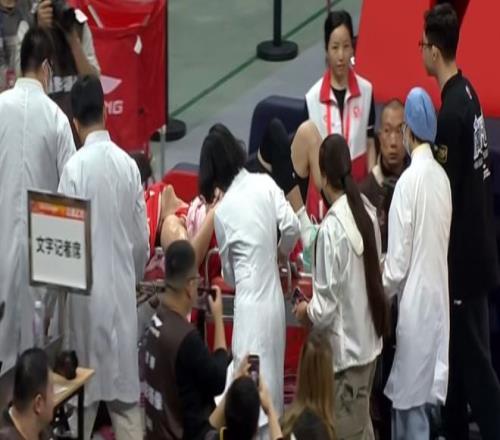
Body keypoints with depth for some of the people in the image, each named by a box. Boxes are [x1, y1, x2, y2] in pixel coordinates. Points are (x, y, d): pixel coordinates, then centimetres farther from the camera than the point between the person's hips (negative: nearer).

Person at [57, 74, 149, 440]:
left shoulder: (75, 168, -13)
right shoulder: (128, 164, 0)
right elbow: (142, 239, 7)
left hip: (88, 290, -4)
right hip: (123, 288, 4)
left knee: (85, 391, 5)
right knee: (125, 387, 7)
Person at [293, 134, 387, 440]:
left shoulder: (331, 227, -21)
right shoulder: (368, 213, 0)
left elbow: (326, 309, -19)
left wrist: (306, 311, 2)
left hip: (345, 350, -7)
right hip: (370, 341, 7)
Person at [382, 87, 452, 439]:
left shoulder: (409, 181, -17)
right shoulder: (442, 177, 4)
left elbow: (398, 263, -15)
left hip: (415, 303, -7)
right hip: (438, 299, 7)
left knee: (411, 402, 0)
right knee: (419, 396, 16)